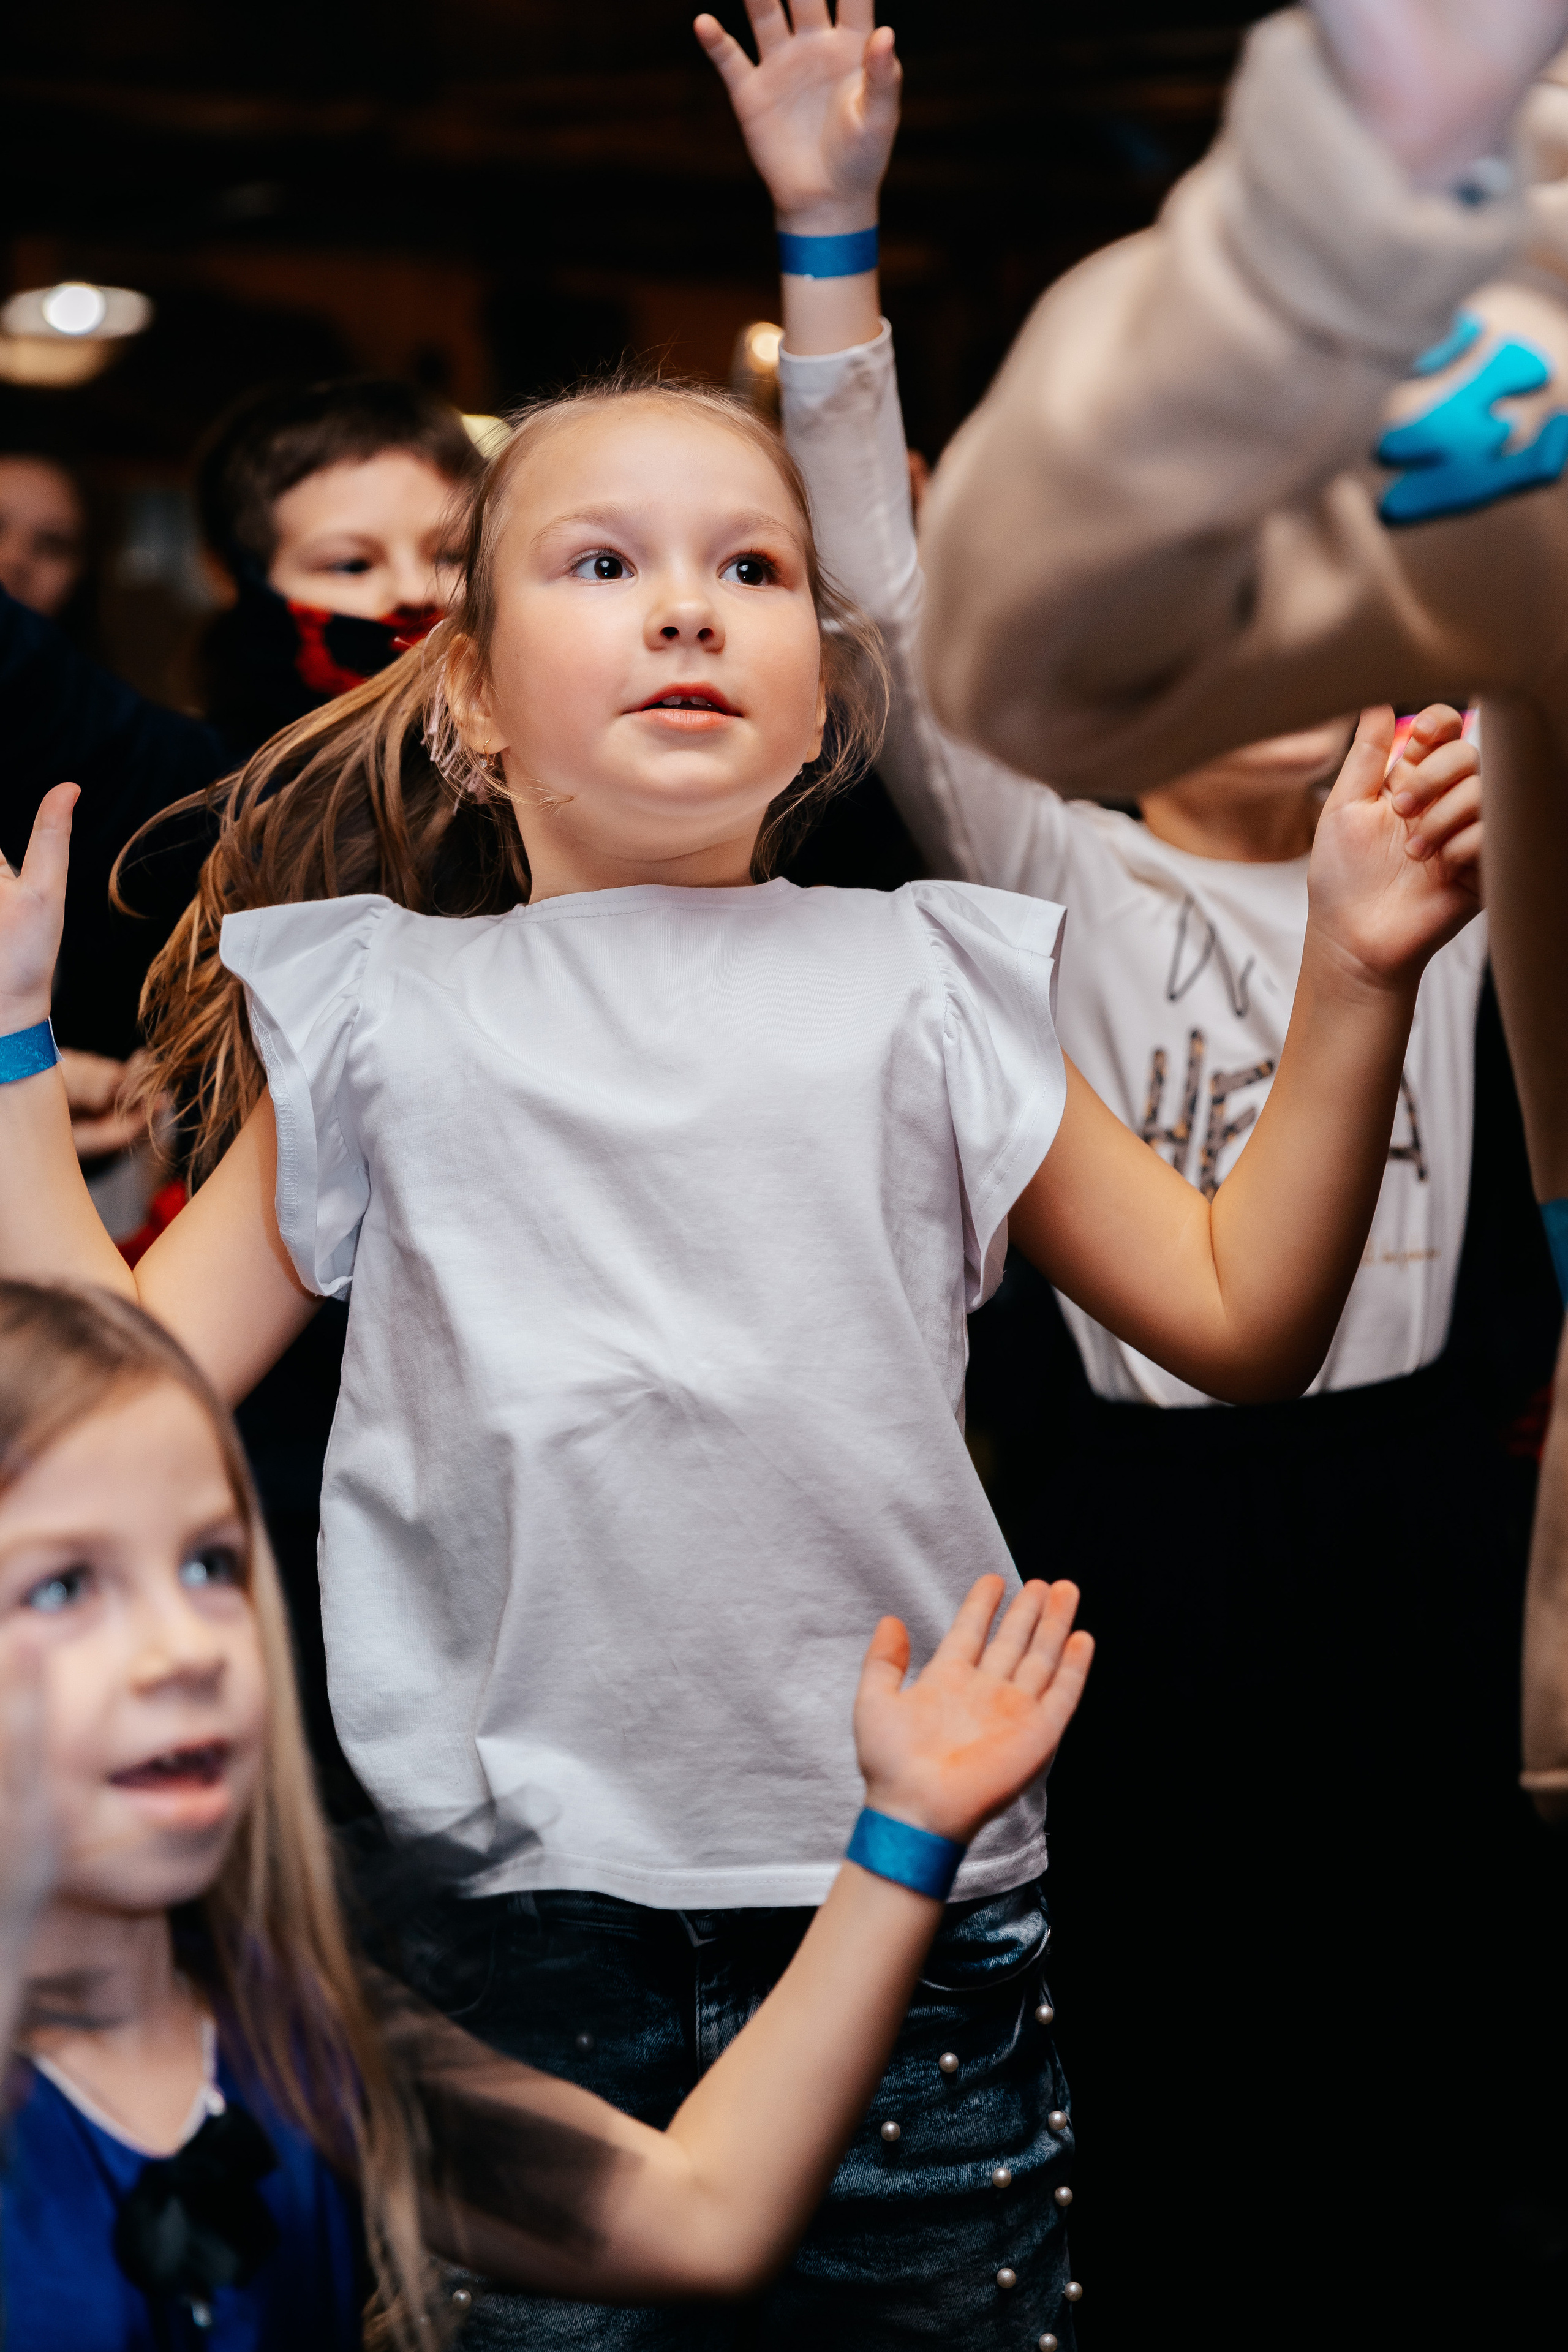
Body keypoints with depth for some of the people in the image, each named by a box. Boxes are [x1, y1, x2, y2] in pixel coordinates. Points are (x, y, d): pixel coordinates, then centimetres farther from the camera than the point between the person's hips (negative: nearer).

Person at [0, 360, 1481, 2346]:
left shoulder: (920, 985, 9)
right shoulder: (376, 1014, 9)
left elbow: (1240, 1315, 9)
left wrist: (1352, 981, 1)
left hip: (906, 1892, 1)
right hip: (523, 1901, 0)